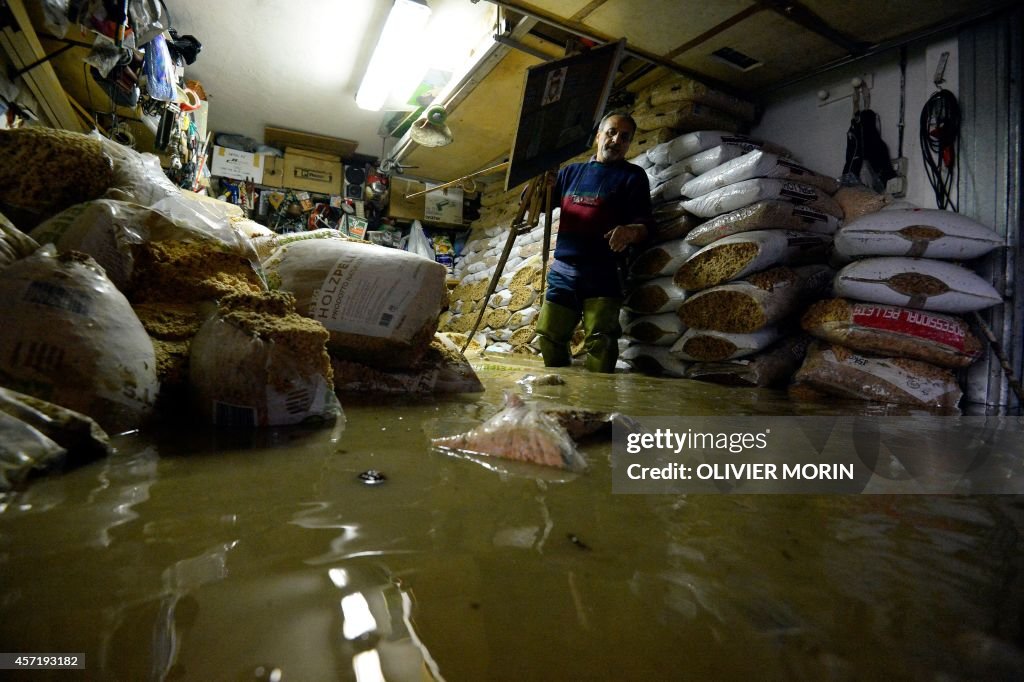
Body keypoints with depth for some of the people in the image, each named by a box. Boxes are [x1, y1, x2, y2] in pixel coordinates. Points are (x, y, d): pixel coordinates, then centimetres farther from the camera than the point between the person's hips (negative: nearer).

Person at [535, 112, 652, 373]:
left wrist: (630, 231, -27)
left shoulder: (632, 175, 6)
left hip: (602, 274, -4)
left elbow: (644, 223, -4)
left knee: (600, 341, -15)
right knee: (549, 336, 6)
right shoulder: (571, 171, 18)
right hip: (562, 270, 4)